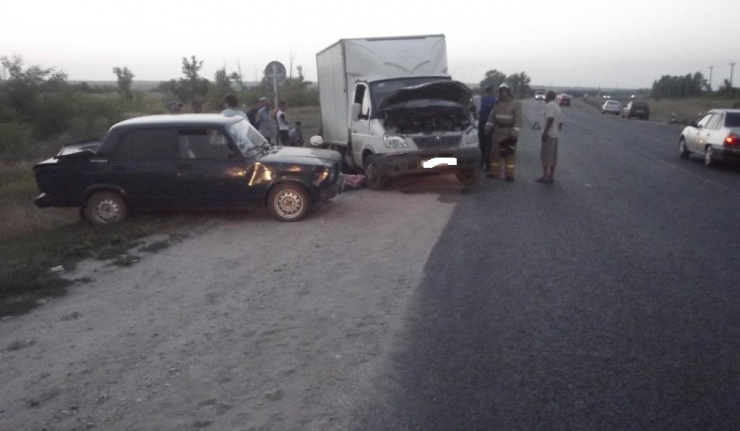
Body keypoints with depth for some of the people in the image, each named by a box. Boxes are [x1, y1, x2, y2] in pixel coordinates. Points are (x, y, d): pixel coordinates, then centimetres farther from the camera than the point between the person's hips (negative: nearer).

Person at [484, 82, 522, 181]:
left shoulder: (516, 104, -6)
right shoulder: (497, 104, 10)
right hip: (497, 133, 5)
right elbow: (491, 117, 9)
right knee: (495, 153, 9)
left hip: (509, 133, -5)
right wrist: (488, 128, -4)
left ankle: (509, 174, 4)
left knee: (510, 154, -2)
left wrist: (514, 134, -20)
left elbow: (518, 120, -12)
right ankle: (495, 172, 19)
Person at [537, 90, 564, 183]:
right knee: (553, 156, 9)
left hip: (549, 134, -9)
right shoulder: (558, 108, 19)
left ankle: (545, 176, -9)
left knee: (545, 155, -7)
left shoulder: (549, 105, -8)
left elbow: (550, 119, -21)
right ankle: (551, 176, 11)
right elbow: (560, 123, 18)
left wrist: (545, 131, -21)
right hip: (556, 135, 9)